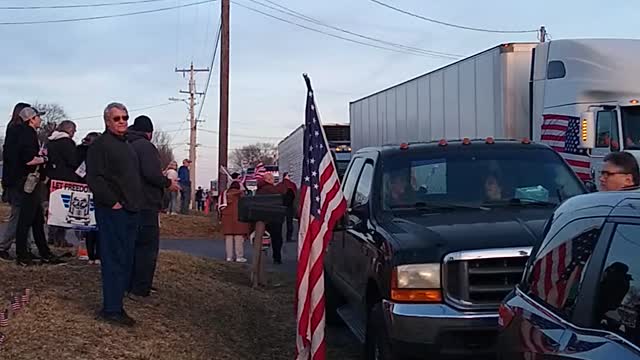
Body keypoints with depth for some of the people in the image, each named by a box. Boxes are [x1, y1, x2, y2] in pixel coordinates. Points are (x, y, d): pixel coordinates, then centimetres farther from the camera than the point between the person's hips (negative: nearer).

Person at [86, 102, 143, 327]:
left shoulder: (127, 146, 21)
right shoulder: (100, 145, -7)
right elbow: (94, 178, -16)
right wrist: (112, 202, -17)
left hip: (130, 211, 9)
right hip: (112, 212, -9)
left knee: (126, 260, 10)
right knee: (114, 260, -8)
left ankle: (115, 304, 17)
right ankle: (111, 310, -4)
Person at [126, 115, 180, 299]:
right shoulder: (145, 146, -12)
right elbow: (152, 174, -24)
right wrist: (168, 183, -8)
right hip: (146, 205, -9)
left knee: (134, 245, 17)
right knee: (148, 247, -4)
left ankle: (130, 286, 22)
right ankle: (140, 290, -4)